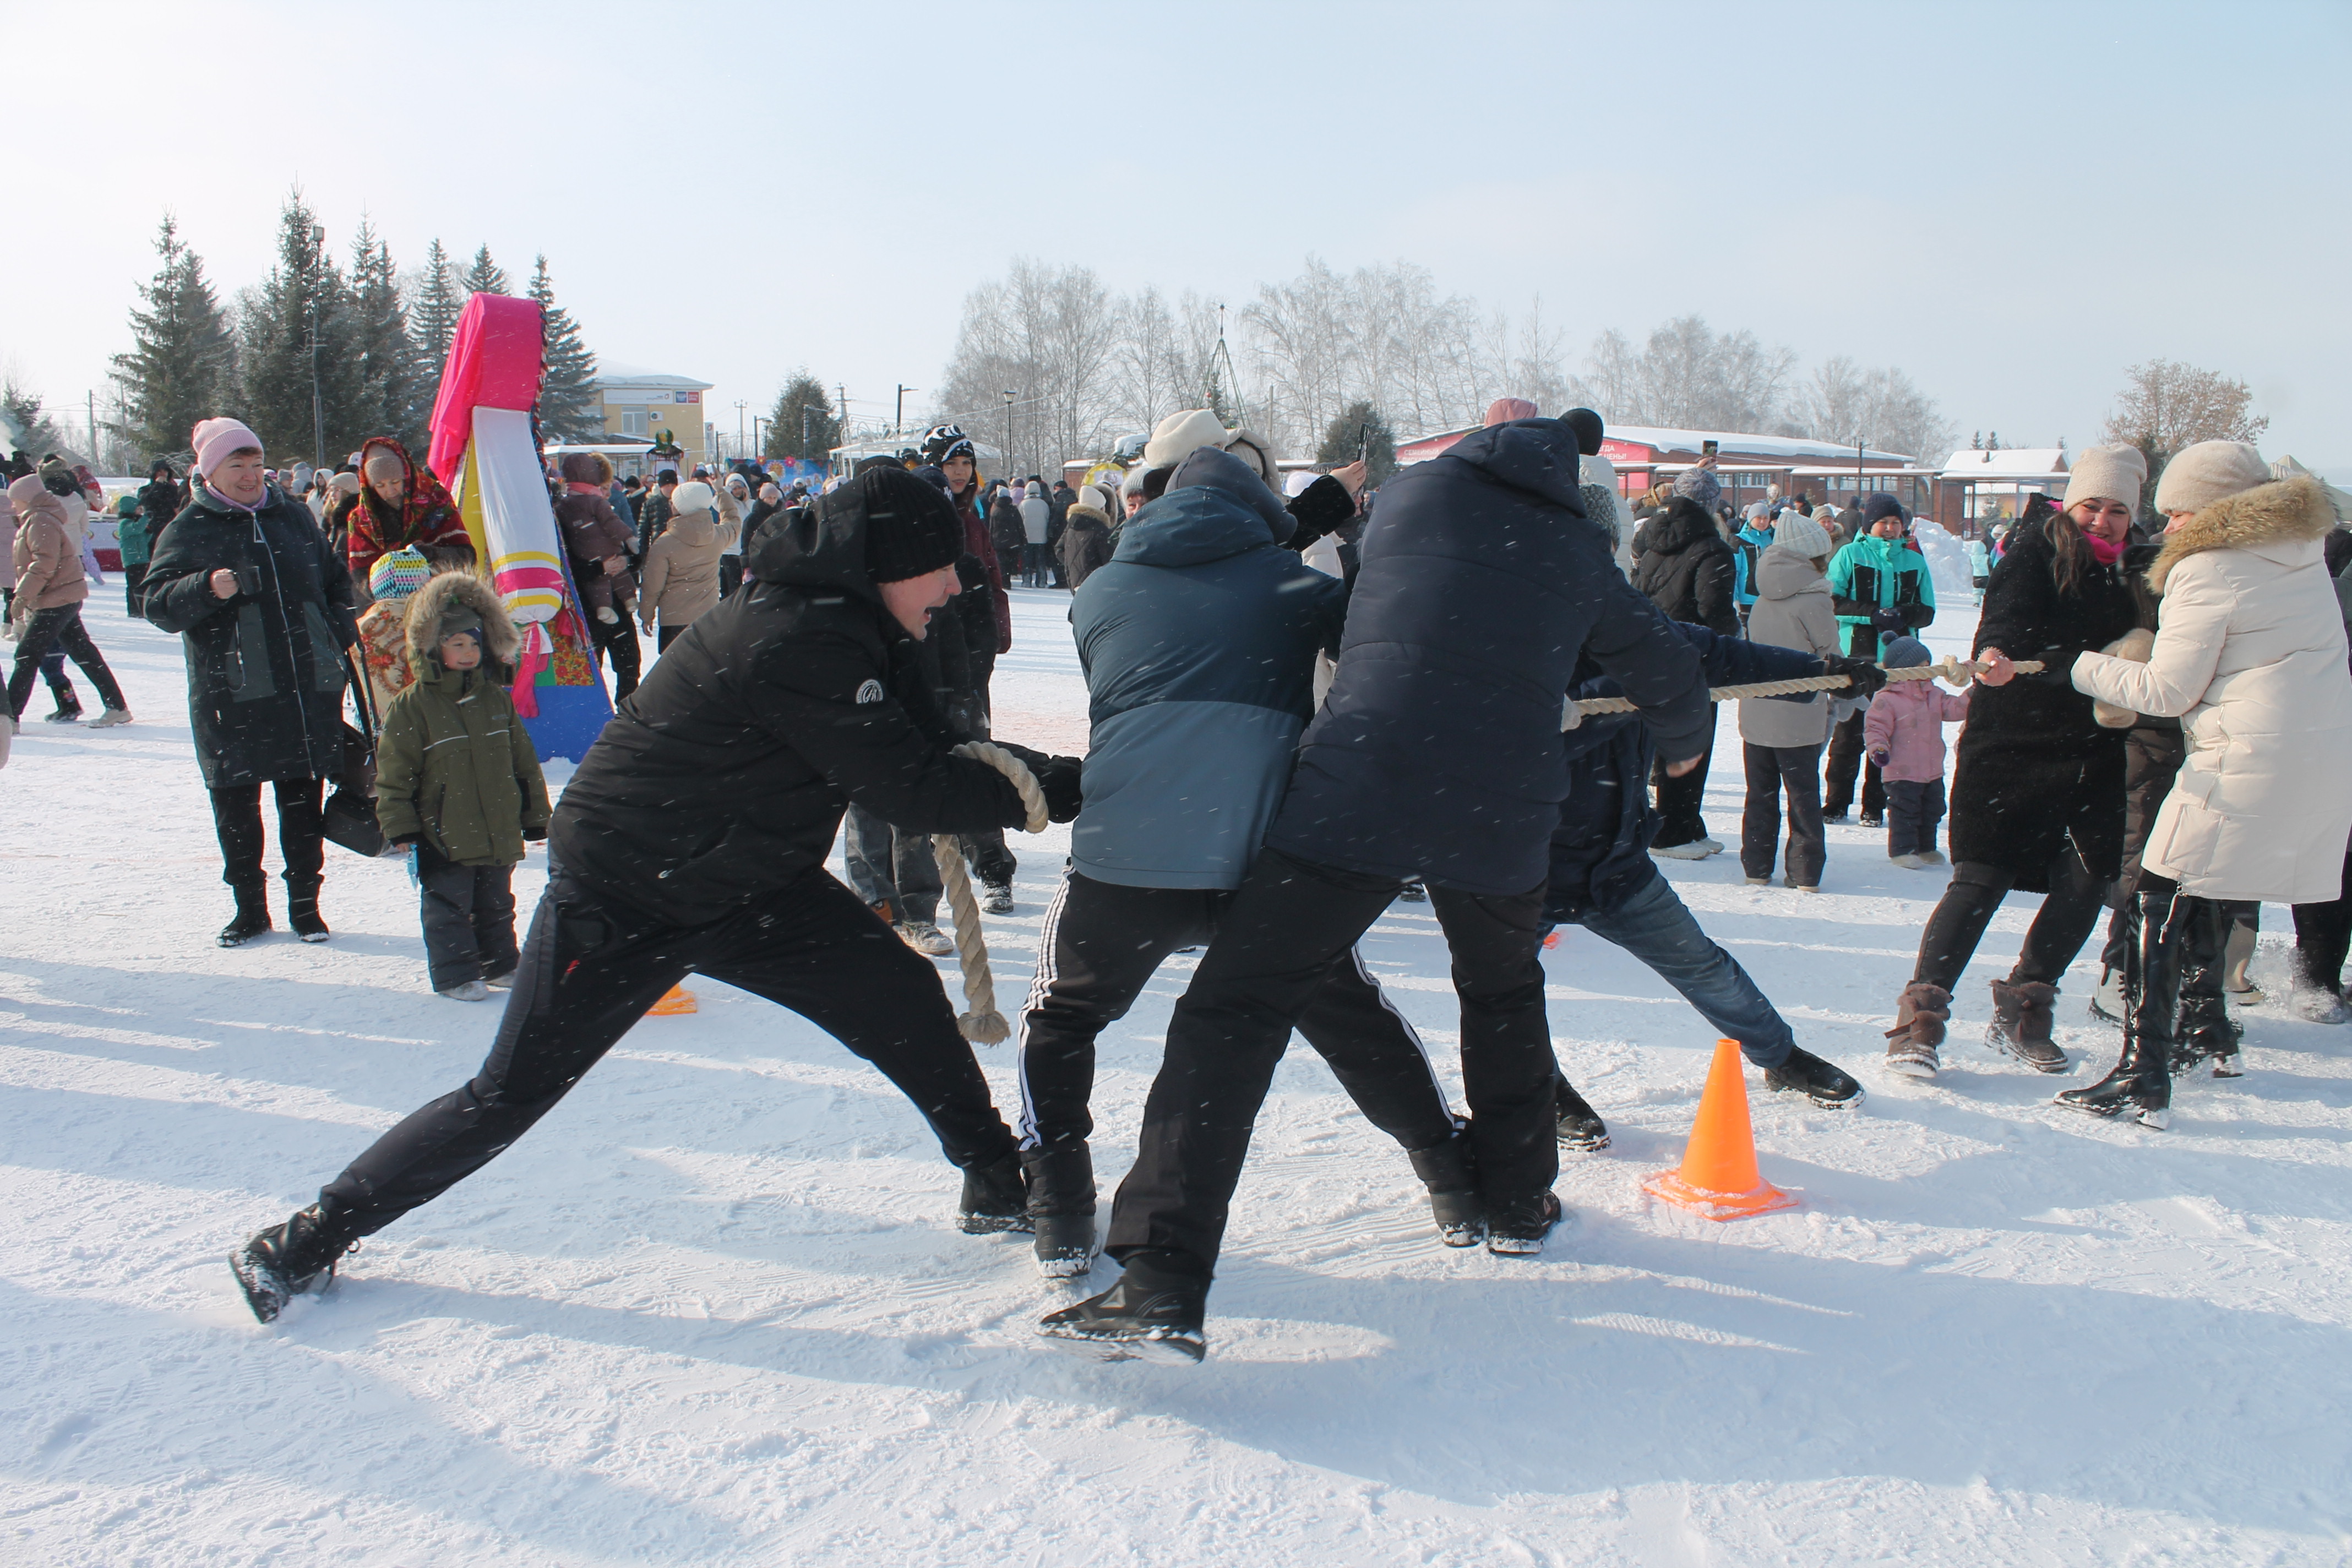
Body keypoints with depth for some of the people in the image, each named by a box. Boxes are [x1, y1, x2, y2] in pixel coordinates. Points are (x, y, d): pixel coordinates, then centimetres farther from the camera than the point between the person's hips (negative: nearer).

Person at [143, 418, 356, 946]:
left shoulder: (293, 516, 11)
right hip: (231, 699, -2)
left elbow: (335, 577, 25)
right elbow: (158, 606, -6)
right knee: (235, 804, 5)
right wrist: (207, 589, -24)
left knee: (303, 802, 8)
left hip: (308, 689, 2)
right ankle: (249, 906, 19)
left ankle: (305, 902, 19)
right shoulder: (188, 531, 0)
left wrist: (338, 625, 10)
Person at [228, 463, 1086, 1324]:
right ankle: (312, 1236, 23)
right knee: (509, 1094, 2)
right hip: (619, 896, -8)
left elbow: (928, 746, 2)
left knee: (903, 994, -1)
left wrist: (1045, 771, -11)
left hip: (747, 882, 9)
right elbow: (914, 791, -29)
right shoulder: (797, 642, -31)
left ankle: (998, 1182, 17)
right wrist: (1054, 789, -21)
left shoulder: (838, 624, -1)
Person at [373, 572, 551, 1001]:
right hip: (444, 837, -5)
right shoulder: (411, 707, -9)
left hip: (498, 833, 5)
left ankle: (498, 963, 31)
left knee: (496, 903, 17)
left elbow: (523, 762, 13)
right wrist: (401, 828, -10)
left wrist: (535, 815, 14)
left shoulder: (497, 700, 6)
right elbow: (393, 774, -8)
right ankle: (455, 974, 14)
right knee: (448, 906, 3)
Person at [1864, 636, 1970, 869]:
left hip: (1933, 773, 8)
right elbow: (1875, 727, -16)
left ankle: (1926, 848, 31)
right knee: (1905, 812, -4)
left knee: (1931, 812, 17)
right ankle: (1902, 850, 4)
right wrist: (1878, 748, -30)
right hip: (1902, 774, -8)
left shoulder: (1935, 695, 8)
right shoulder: (1887, 700, -15)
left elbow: (1955, 708, 5)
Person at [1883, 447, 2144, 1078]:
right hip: (2011, 736, -5)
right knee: (1982, 878, -8)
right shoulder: (2036, 548, -4)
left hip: (2092, 749, 5)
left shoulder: (2135, 569, 11)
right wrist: (1993, 650, -41)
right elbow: (2007, 608, -22)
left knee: (2089, 877, 1)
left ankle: (2021, 1011, 19)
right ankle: (1919, 1020, -4)